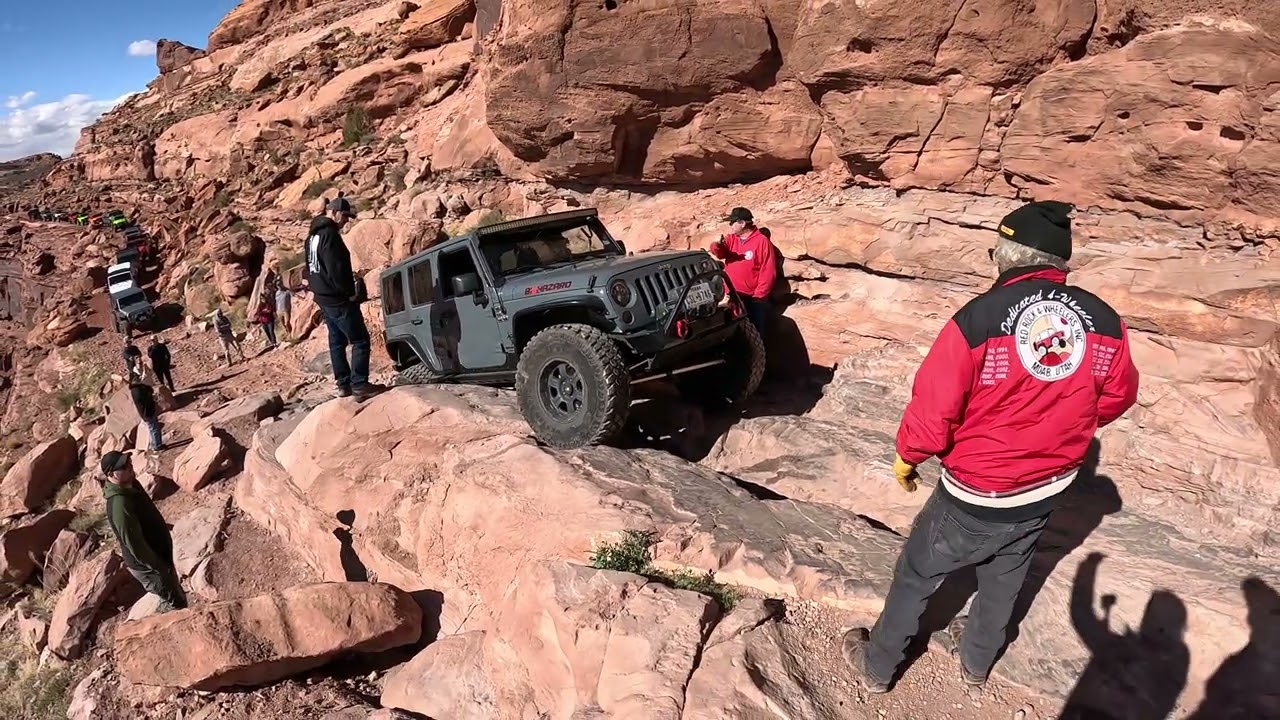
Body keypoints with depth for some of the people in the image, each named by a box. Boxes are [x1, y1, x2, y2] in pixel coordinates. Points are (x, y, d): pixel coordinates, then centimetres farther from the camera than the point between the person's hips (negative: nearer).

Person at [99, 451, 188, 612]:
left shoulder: (131, 484, -6)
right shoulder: (119, 506, -35)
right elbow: (136, 546, -28)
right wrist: (161, 568, -19)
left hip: (159, 554, 9)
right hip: (148, 565, -9)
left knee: (178, 596, 25)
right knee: (176, 604, 8)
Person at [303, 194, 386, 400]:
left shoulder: (313, 234, 15)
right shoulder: (329, 234, -18)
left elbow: (311, 267, 21)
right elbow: (336, 269, -24)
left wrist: (317, 287, 20)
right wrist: (350, 291, -14)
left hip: (324, 297, 10)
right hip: (338, 298, -10)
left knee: (337, 341, 14)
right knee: (360, 340, -7)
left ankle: (344, 384, 18)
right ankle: (359, 385, -8)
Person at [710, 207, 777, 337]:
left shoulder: (762, 241, -8)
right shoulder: (731, 238, 9)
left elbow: (768, 272, -10)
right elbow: (721, 253, -7)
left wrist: (758, 297, -13)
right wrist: (717, 246, -30)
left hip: (753, 300, -5)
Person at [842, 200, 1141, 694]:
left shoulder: (977, 319, -28)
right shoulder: (1105, 323, -11)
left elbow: (932, 410, -21)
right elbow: (1118, 397, 6)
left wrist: (906, 457, -1)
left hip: (976, 496, -5)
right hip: (1049, 490, 5)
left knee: (917, 576, 17)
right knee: (1003, 582, 28)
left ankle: (877, 666, 36)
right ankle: (976, 664, 51)